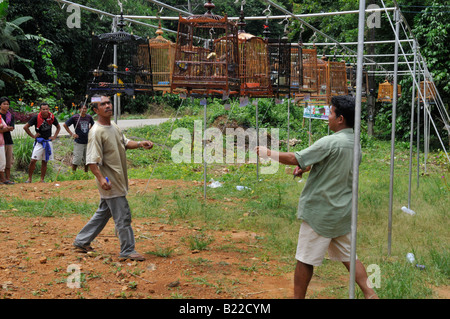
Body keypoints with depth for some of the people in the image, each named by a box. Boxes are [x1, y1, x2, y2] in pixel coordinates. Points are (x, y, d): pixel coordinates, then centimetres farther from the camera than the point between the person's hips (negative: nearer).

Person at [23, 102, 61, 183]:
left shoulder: (52, 117, -2)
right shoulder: (36, 118, -11)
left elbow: (58, 127, 16)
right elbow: (25, 127, -4)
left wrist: (54, 136, 5)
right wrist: (33, 136, -5)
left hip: (48, 142, 3)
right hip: (39, 141, -3)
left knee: (45, 162, 6)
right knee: (33, 160, -10)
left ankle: (42, 180, 12)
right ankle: (29, 179, 1)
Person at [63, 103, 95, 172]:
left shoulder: (89, 117, 2)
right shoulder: (75, 117, -10)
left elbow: (92, 124, 24)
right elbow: (65, 125, -2)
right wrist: (71, 134, -5)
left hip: (87, 142, 4)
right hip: (78, 142, -4)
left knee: (86, 159, 13)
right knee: (76, 159, -5)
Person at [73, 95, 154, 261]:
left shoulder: (114, 126, 10)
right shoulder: (96, 132, -18)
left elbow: (124, 142, 25)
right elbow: (91, 161, -21)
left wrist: (139, 144, 6)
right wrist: (101, 178, -32)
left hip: (118, 179, 9)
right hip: (110, 182, -9)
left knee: (104, 213, 18)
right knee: (123, 215, -4)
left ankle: (82, 241, 30)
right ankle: (127, 250, 7)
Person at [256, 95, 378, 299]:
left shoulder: (330, 142, -19)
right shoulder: (355, 144, 6)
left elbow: (294, 159, -17)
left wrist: (267, 153, -5)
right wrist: (308, 167, 11)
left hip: (321, 212, -8)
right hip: (343, 212, 8)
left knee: (305, 260, 5)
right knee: (348, 257, 15)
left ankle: (298, 297, 15)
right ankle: (369, 294, 10)